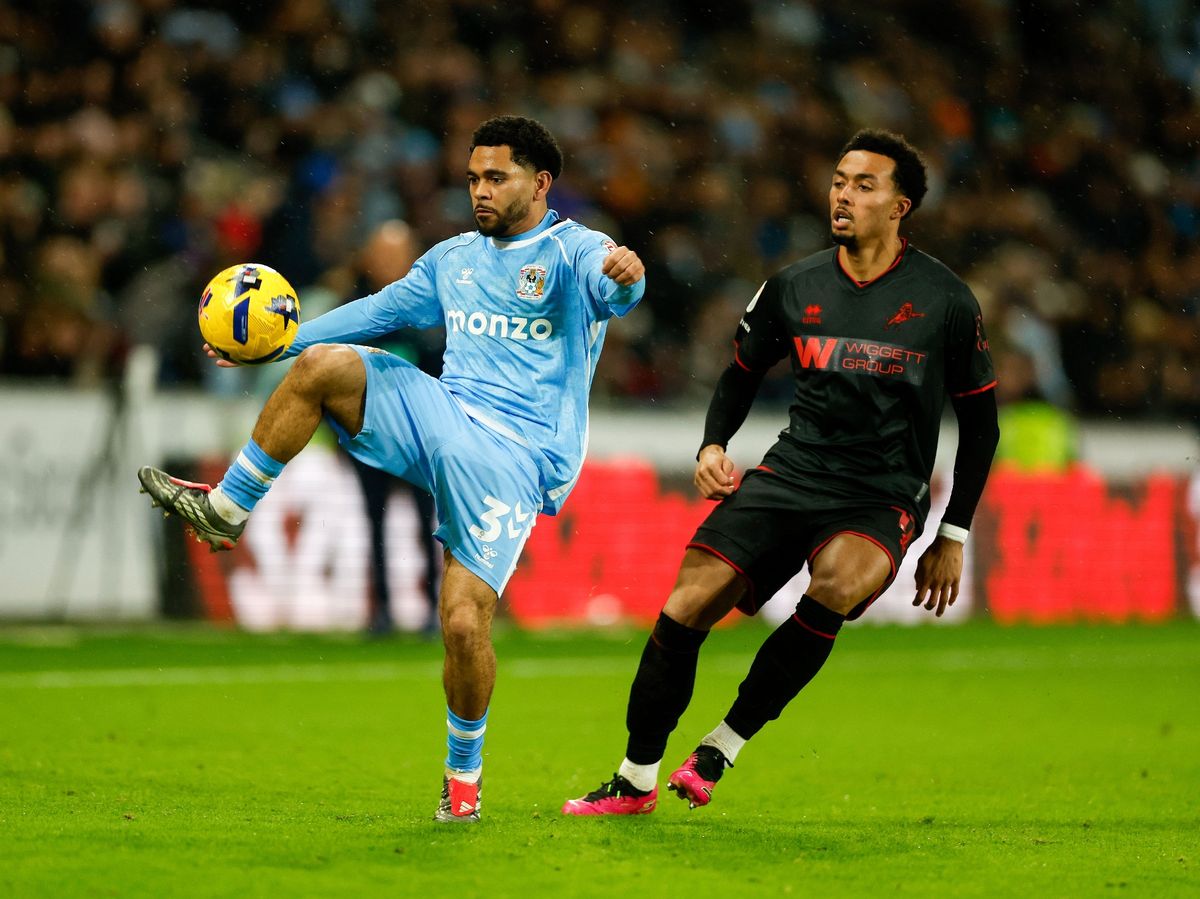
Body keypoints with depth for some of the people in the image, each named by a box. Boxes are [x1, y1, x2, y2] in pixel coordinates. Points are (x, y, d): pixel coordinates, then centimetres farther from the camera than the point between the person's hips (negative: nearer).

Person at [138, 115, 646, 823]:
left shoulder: (574, 253, -3)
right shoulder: (455, 258, 18)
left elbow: (615, 287, -26)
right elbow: (377, 313, 26)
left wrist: (626, 276, -52)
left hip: (512, 459, -5)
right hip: (439, 415, 6)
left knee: (466, 622, -15)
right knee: (323, 365, -18)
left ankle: (465, 773, 9)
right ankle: (224, 512, -8)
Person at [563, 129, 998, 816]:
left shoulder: (945, 301, -2)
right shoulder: (794, 288, 6)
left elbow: (980, 423, 6)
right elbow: (742, 374, 22)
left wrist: (953, 538, 4)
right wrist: (713, 446, 2)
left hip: (883, 500, -3)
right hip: (791, 475, 3)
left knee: (836, 588, -35)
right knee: (687, 607, -14)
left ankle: (724, 746, -19)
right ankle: (636, 780, 4)